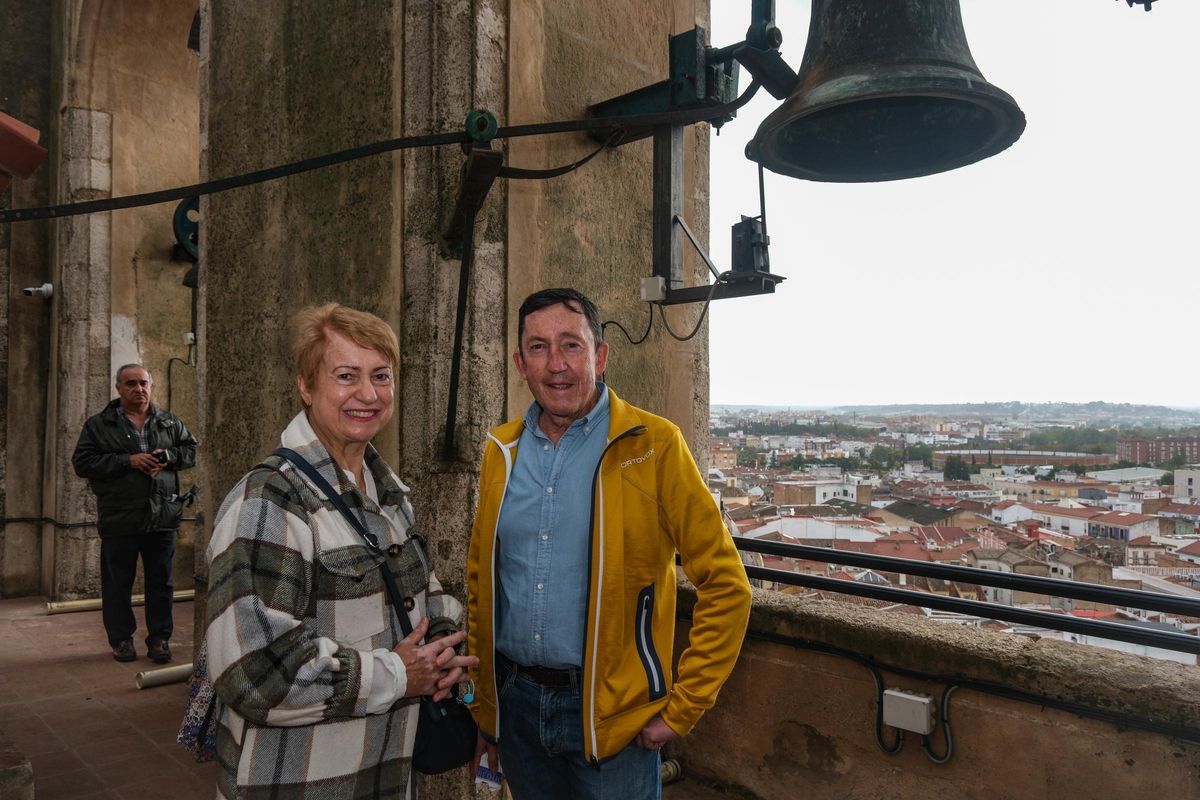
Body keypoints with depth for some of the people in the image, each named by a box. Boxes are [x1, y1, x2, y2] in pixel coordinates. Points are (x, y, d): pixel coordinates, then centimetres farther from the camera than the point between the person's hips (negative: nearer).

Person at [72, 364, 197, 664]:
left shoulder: (170, 422, 8)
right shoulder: (99, 425, 2)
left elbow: (191, 450, 12)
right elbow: (82, 462, -6)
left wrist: (167, 456, -9)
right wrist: (127, 461, -17)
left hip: (162, 516, 2)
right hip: (119, 519, -2)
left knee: (161, 582, 9)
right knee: (118, 584, 9)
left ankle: (159, 638, 20)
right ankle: (121, 639, 24)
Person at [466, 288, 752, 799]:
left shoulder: (653, 446, -13)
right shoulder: (502, 451, 2)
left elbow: (725, 584, -11)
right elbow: (479, 581, 10)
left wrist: (684, 707, -11)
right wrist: (480, 704, 10)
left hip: (609, 714, -4)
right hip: (515, 702, 5)